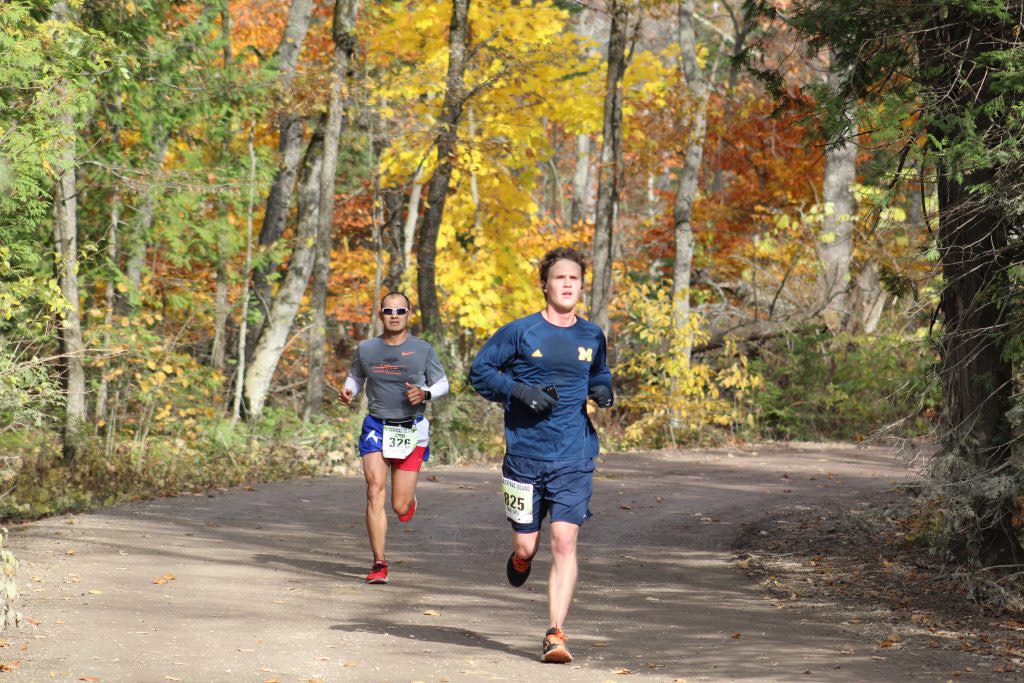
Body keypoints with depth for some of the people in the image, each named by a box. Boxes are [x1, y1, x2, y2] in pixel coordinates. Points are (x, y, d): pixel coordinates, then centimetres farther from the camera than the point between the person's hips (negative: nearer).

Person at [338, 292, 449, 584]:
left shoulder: (423, 350, -1)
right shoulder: (366, 349, 3)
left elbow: (442, 383, 8)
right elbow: (355, 376, 19)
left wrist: (425, 393, -14)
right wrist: (348, 391, -3)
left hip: (412, 430, -1)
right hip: (376, 428, 1)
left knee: (400, 507, 0)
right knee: (375, 492, -16)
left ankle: (409, 500, 41)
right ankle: (379, 564, -11)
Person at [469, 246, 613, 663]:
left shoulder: (592, 337, 8)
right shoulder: (520, 332, -3)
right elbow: (479, 370, 2)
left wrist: (603, 390, 3)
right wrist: (519, 391, -13)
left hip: (574, 460, 1)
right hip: (525, 454, -1)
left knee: (564, 543, -12)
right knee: (527, 544, 5)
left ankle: (555, 635, -9)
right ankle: (521, 558, 44)